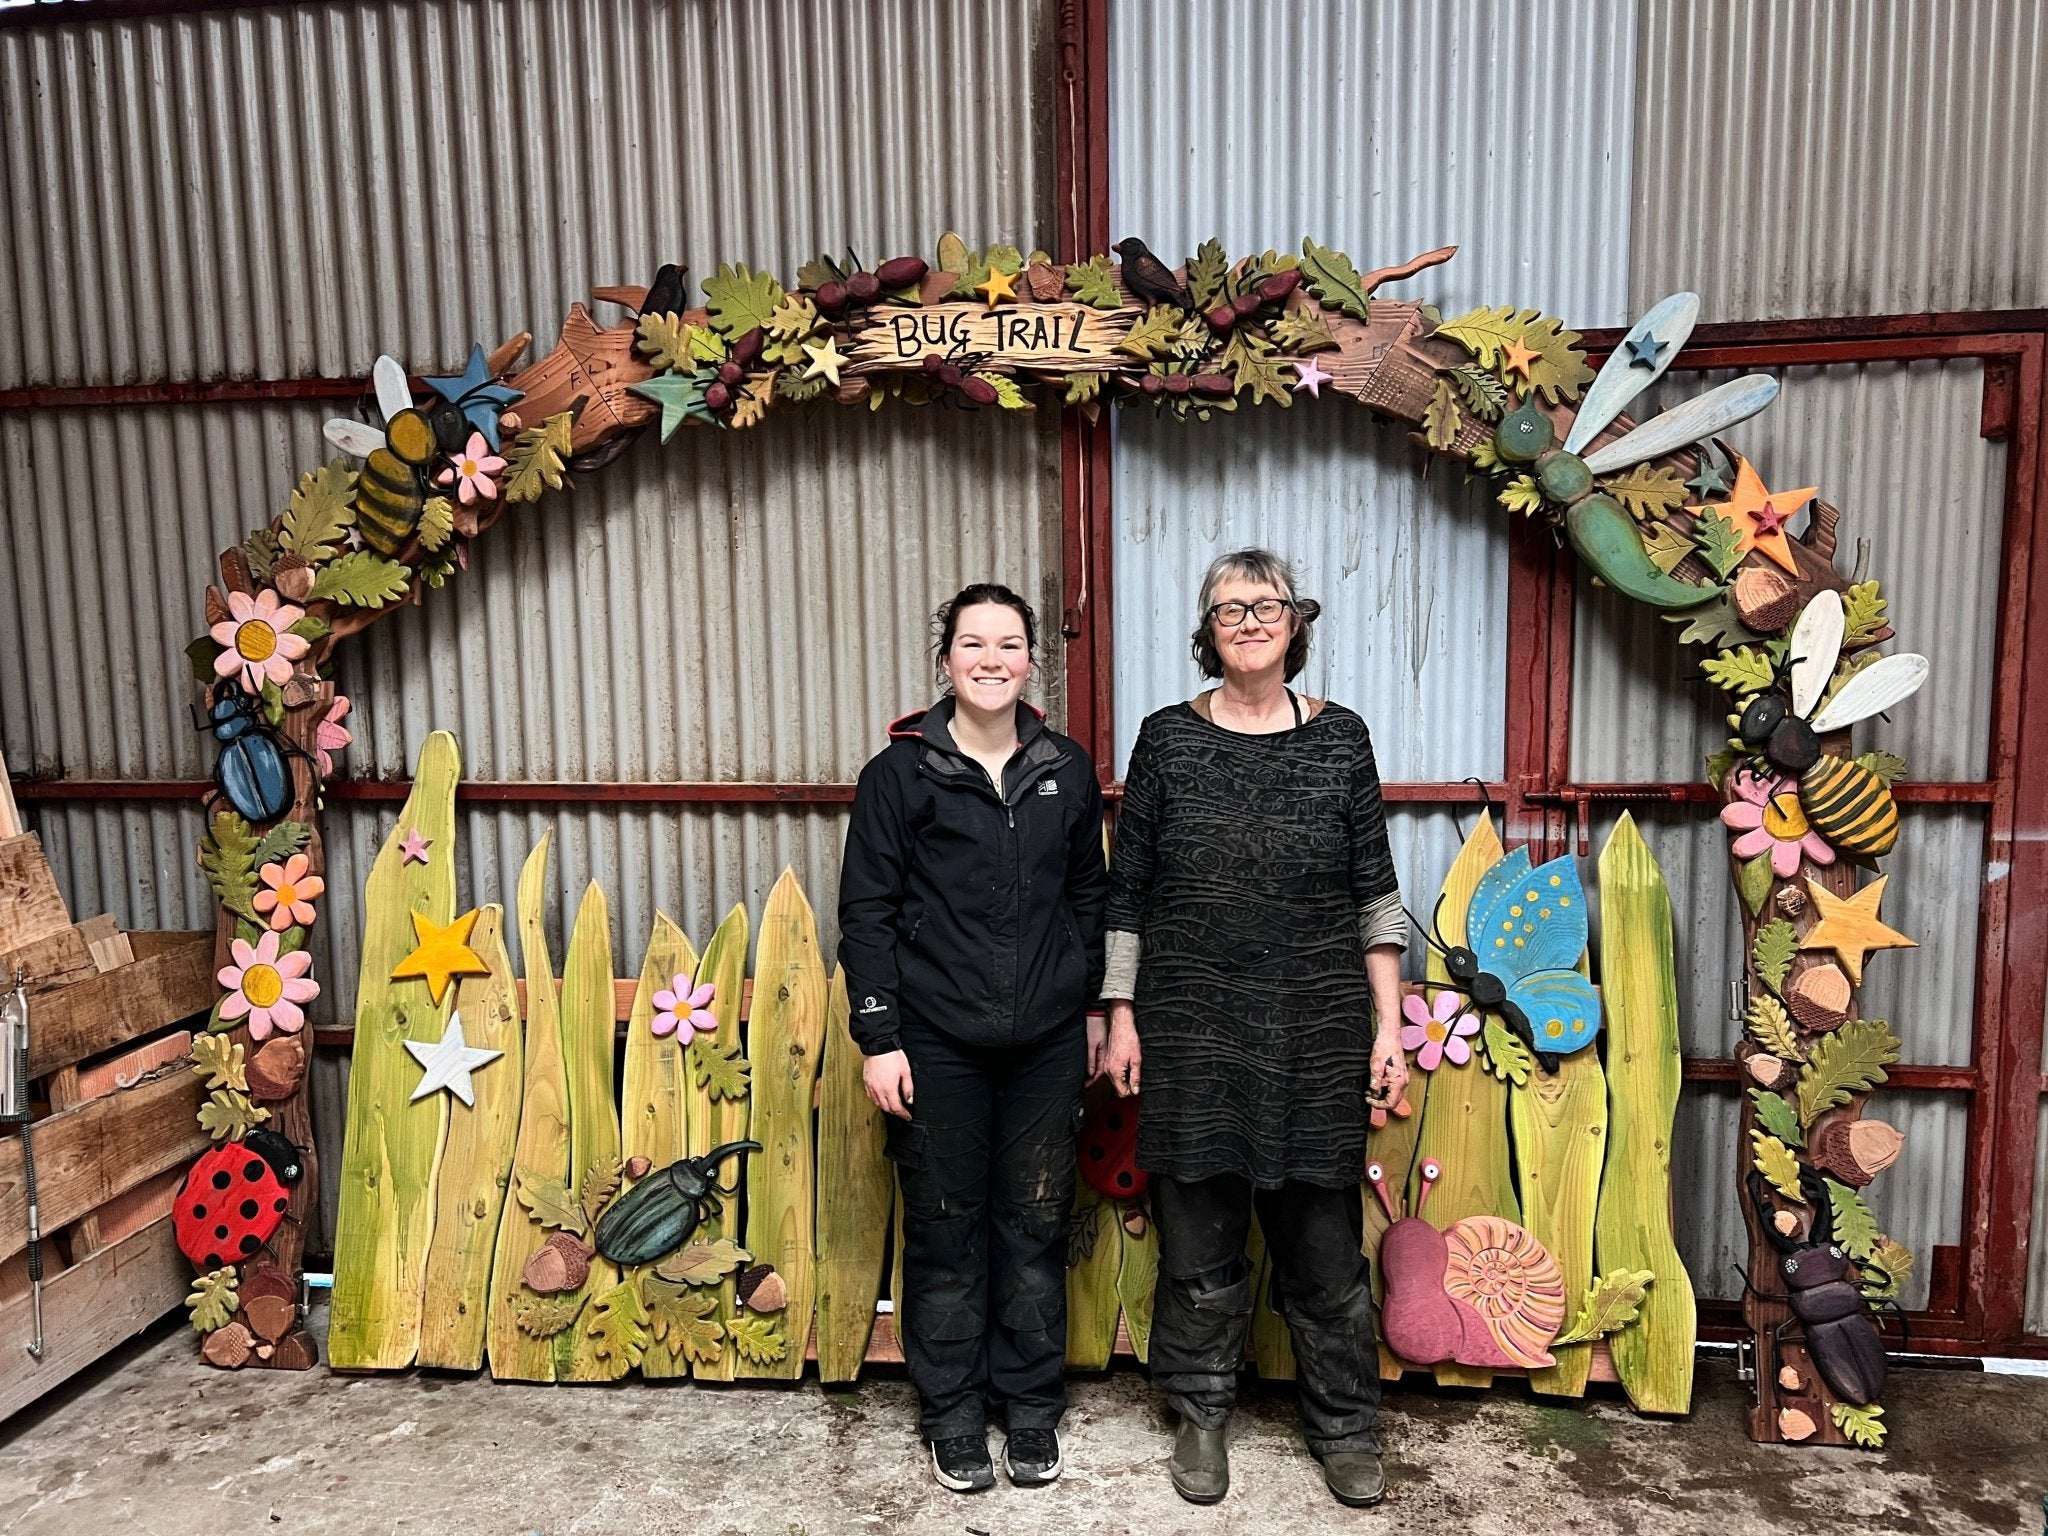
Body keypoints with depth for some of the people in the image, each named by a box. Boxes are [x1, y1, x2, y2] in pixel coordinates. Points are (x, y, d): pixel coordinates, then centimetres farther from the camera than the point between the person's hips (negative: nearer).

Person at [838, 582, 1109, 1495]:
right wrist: (878, 1038, -8)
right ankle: (953, 1413, 28)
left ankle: (1030, 1405, 31)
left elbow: (1090, 897, 12)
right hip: (937, 1043, -2)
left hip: (1046, 1042, 3)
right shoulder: (901, 771, -5)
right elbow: (866, 911, -5)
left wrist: (1094, 1008, 9)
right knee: (946, 1231, 9)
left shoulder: (1066, 770, 4)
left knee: (1035, 1226, 12)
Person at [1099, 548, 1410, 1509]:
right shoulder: (1168, 738, 1)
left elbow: (1375, 896, 4)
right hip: (1193, 1030, 0)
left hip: (1315, 1032, 0)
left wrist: (1390, 1025, 0)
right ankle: (1202, 1414, 30)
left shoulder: (1340, 738, 3)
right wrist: (1121, 1016, 1)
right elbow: (1126, 893, 4)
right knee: (1198, 1235, 9)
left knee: (1324, 1238, 8)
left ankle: (1344, 1426, 29)